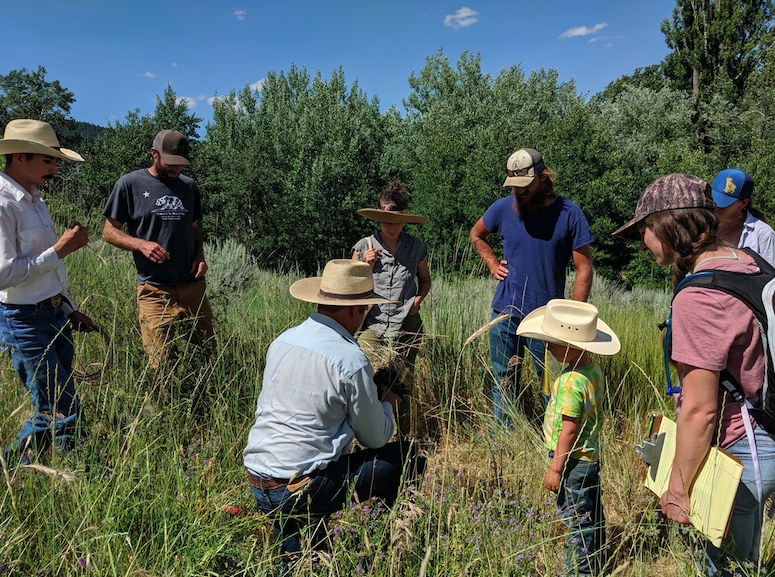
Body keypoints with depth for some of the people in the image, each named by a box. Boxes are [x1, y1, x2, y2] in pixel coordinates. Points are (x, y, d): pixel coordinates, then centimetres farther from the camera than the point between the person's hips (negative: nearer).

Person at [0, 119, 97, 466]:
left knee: (57, 405, 13)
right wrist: (60, 249, -18)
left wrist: (68, 309, 18)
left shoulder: (33, 198, 13)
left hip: (53, 314, 9)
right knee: (62, 414, -5)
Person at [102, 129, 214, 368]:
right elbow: (109, 231, 2)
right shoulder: (130, 184, -1)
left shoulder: (188, 186, 13)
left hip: (193, 286, 4)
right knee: (160, 364, -2)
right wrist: (141, 244, -16)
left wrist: (200, 254, 2)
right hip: (155, 291, -4)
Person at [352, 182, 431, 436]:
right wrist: (365, 266, -8)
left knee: (402, 387, 4)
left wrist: (419, 297, 0)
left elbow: (425, 279, 20)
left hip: (407, 326, 1)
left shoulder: (416, 247, 4)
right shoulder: (364, 247, 2)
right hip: (373, 324, 0)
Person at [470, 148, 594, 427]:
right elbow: (476, 234, 23)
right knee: (503, 384, 12)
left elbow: (584, 269, -5)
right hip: (504, 315, 3)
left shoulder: (569, 214, -6)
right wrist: (492, 264, 8)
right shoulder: (502, 208, 2)